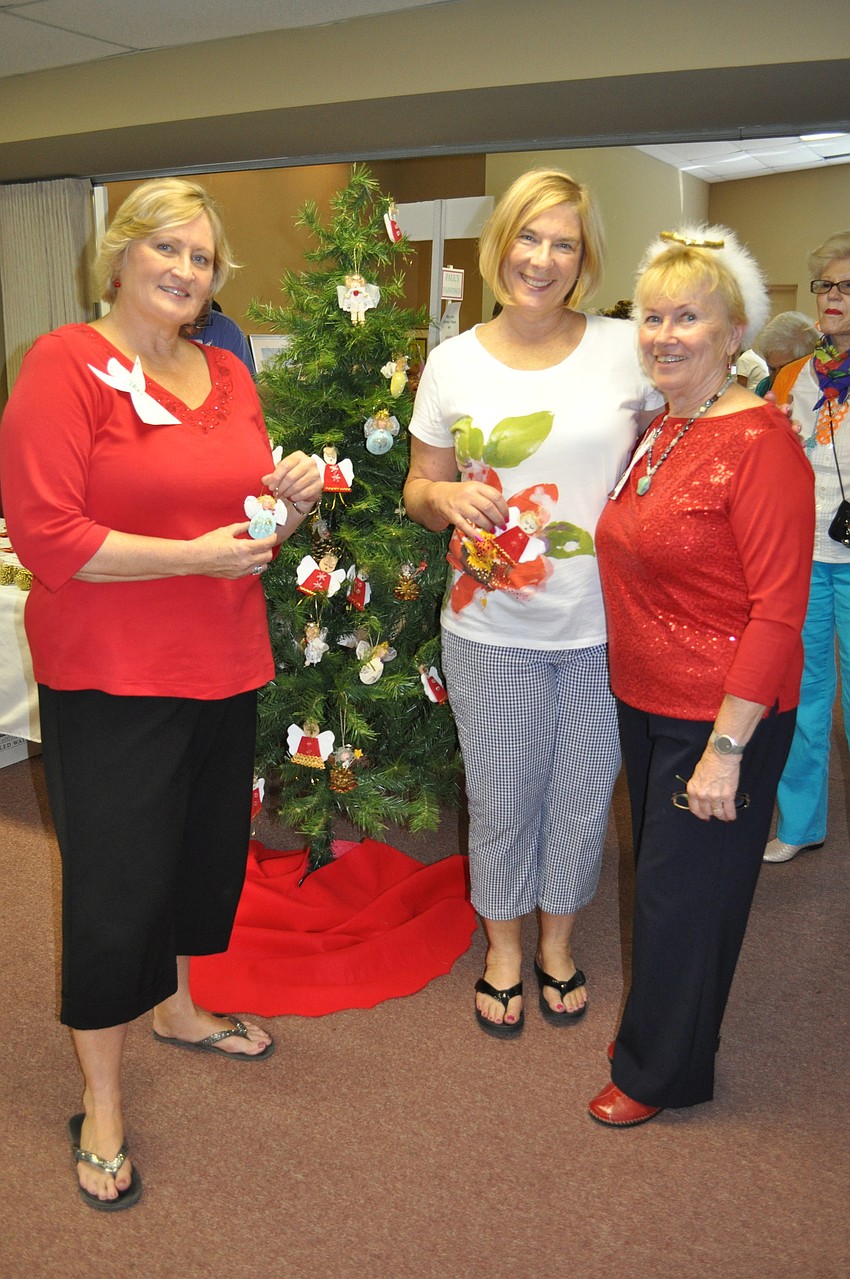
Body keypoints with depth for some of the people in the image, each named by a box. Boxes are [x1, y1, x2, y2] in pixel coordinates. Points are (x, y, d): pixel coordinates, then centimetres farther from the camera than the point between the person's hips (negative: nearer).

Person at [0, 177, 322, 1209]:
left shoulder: (227, 374, 10)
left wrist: (290, 501, -3)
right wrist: (196, 555, -20)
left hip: (223, 668, 7)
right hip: (109, 679, -7)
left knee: (208, 852, 19)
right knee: (114, 883, 3)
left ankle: (177, 1008, 47)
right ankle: (100, 1103, 25)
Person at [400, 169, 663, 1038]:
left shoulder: (627, 349, -2)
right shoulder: (453, 363, 0)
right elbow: (418, 490, 8)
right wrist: (446, 495, -16)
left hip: (602, 626, 0)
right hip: (493, 630, 0)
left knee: (583, 794, 15)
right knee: (500, 798, 13)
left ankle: (558, 942, 41)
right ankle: (503, 950, 39)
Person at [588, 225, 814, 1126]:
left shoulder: (760, 443, -18)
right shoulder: (658, 435, 7)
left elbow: (778, 611, -21)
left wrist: (726, 746, -22)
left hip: (720, 718, -8)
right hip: (646, 703, 8)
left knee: (682, 894, 8)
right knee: (660, 877, 22)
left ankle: (661, 1071, 31)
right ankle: (656, 1032, 44)